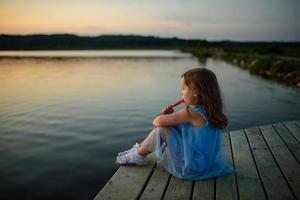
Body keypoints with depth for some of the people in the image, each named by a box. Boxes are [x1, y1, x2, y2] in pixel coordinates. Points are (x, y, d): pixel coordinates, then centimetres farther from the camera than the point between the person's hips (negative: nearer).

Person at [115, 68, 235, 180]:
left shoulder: (192, 112, -22)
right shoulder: (210, 111, 4)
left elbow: (158, 121, -20)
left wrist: (157, 121, 2)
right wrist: (171, 116, 1)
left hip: (190, 168, -9)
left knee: (162, 130, -10)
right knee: (168, 127, 14)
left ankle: (138, 155, 11)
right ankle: (140, 148, 26)